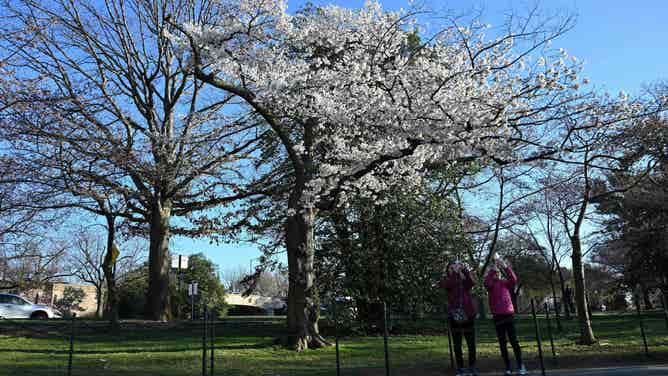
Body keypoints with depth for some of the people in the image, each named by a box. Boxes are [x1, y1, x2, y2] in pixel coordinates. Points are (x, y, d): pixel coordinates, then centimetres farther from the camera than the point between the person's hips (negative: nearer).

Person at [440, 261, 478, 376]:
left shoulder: (465, 281, 5)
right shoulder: (447, 281, 3)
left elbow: (472, 282, -18)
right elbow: (449, 285, -21)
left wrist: (464, 269, -26)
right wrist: (455, 271, -26)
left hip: (467, 316, 0)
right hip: (454, 317, 0)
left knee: (471, 344, 3)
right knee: (457, 344, 7)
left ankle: (472, 367, 15)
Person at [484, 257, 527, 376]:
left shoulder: (505, 282, 7)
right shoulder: (490, 285, 5)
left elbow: (514, 279, -13)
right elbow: (487, 283, -18)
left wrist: (505, 266, -23)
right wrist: (492, 269, -27)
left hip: (509, 314, 0)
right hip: (497, 316, 0)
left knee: (514, 341, -1)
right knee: (502, 343, 4)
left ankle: (520, 366, 8)